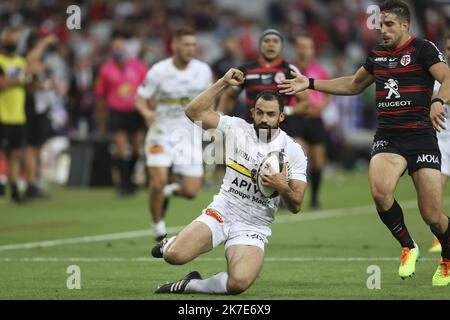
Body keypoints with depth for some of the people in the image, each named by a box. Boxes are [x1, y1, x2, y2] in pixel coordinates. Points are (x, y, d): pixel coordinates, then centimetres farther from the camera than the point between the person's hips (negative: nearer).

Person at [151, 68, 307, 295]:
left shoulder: (293, 152, -2)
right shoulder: (237, 128, 0)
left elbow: (295, 206, -1)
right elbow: (194, 112, -6)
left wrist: (282, 188, -23)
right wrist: (224, 83, -11)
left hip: (254, 227, -1)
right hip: (222, 211, 1)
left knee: (238, 283, -30)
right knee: (175, 256, -23)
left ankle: (191, 286, -1)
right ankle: (171, 244, 17)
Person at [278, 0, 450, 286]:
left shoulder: (422, 49, -3)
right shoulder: (378, 54, 15)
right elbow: (354, 85, 30)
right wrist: (310, 83, 26)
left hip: (421, 136, -4)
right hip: (387, 137, 4)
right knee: (380, 190, -27)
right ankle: (408, 247, -3)